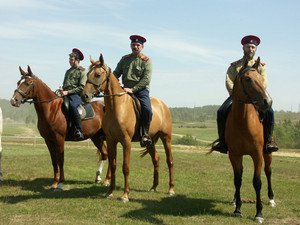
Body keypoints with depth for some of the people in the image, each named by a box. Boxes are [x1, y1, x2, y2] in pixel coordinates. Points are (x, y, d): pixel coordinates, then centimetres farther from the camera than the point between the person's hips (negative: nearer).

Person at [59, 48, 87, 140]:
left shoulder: (82, 71, 2)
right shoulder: (68, 71, 24)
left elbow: (81, 88, -8)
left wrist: (67, 92, -15)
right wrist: (62, 89, 4)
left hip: (76, 95, -7)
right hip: (66, 95, 7)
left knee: (72, 105, -37)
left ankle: (79, 131, -37)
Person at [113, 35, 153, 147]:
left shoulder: (146, 60, 0)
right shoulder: (124, 59, 14)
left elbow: (146, 79, -10)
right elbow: (116, 73, 15)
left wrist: (132, 89, -19)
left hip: (141, 90, -4)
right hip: (125, 90, 4)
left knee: (147, 110, -28)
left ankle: (145, 134, -10)